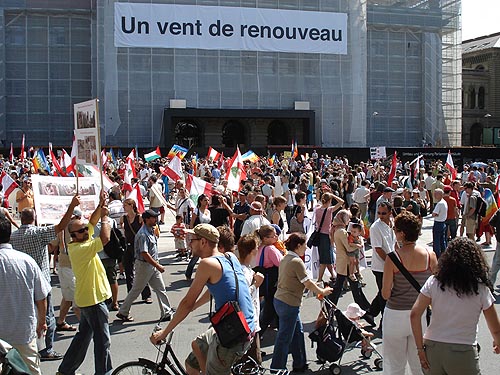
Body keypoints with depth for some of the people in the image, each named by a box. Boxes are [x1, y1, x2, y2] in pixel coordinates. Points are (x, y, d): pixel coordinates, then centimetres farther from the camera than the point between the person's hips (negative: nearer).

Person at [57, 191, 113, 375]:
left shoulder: (78, 244, 5)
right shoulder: (81, 248, -23)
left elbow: (92, 222, 10)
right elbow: (105, 238, -31)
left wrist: (101, 205, -1)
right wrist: (105, 217, -17)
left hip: (87, 297, 10)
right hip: (94, 299, -10)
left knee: (83, 335, 20)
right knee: (102, 340, 0)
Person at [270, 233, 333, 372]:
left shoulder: (285, 259, 11)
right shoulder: (297, 261, -18)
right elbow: (308, 283, -16)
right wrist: (322, 291, 0)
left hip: (279, 300, 10)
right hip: (289, 303, -10)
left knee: (298, 332, 18)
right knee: (285, 337, 0)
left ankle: (300, 364, 27)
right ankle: (277, 368, 9)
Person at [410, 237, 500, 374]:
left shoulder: (433, 282, -2)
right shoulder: (481, 289, -4)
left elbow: (415, 314, -6)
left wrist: (420, 348, 0)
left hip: (432, 349, 2)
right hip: (463, 354, -2)